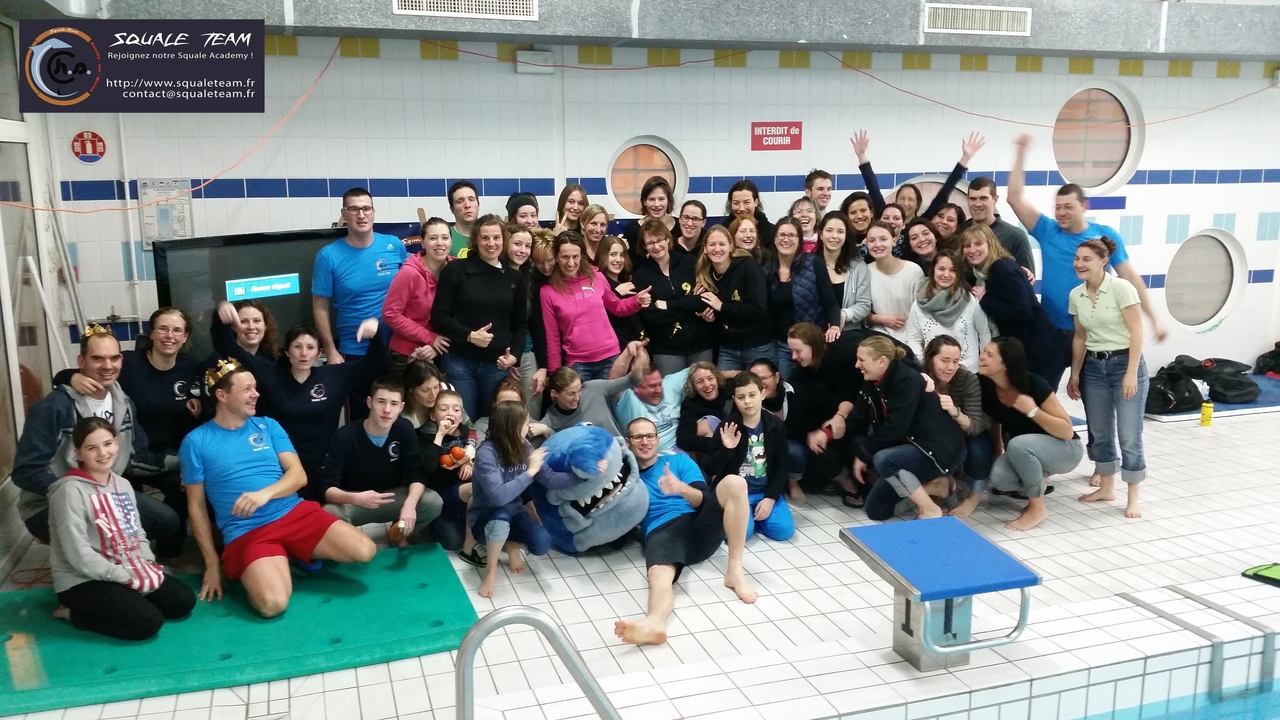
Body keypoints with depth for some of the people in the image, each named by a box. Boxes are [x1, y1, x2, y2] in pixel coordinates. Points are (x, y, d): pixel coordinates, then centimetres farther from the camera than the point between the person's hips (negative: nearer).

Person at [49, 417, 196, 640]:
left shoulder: (123, 485, 11)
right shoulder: (71, 490, -16)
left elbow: (137, 532, 14)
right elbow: (78, 553, -21)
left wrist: (147, 565, -5)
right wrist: (125, 576, -19)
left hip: (128, 573, 8)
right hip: (83, 581, -8)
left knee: (184, 601, -2)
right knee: (148, 622, -23)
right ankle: (78, 614, -2)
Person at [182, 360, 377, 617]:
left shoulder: (268, 426, 11)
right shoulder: (196, 441, 2)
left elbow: (299, 474, 2)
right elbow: (196, 506, 5)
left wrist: (265, 493, -19)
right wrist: (212, 563, 2)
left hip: (296, 513, 3)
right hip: (246, 532, -3)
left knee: (364, 551, -18)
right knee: (272, 603, -30)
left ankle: (304, 555, 11)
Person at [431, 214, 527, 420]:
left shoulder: (514, 278, 10)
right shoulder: (456, 270, -1)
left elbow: (521, 324, 15)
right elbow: (439, 316, -5)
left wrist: (514, 355, -1)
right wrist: (469, 335, -18)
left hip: (497, 365, 3)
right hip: (459, 362, -3)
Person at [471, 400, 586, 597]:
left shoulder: (524, 448, -8)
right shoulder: (486, 453, -27)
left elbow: (550, 479, -10)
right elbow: (499, 496, -38)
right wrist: (530, 471, -30)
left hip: (513, 512, 5)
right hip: (485, 516, -5)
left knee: (542, 544, -20)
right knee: (501, 518, -39)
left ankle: (512, 545, 17)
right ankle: (491, 570, -11)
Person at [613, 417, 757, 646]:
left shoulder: (679, 461, 23)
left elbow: (703, 500, 8)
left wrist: (681, 488, -15)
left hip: (700, 525, 2)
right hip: (662, 532, -2)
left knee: (734, 482, -24)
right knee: (659, 575, -36)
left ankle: (734, 571, -22)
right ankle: (654, 623, -70)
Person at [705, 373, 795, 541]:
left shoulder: (775, 425, -2)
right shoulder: (727, 426, -9)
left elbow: (782, 466, 2)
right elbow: (711, 468, -10)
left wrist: (770, 497, -9)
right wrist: (726, 449, -29)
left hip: (765, 491, 3)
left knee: (784, 530, -17)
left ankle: (754, 513, 11)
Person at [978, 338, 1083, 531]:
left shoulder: (1034, 385, -25)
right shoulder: (984, 385, -14)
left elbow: (1067, 431, -21)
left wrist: (1032, 410, -31)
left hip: (1066, 450, -4)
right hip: (1024, 453, 4)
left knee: (1018, 444, -34)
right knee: (999, 478, -26)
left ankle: (1038, 507, -13)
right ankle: (1036, 484, 7)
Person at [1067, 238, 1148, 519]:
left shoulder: (1121, 288, -13)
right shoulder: (1076, 295, 4)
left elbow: (1136, 332, -13)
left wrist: (1132, 373, -17)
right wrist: (1075, 374, 12)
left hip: (1124, 362, -5)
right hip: (1093, 366, 6)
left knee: (1129, 435, -3)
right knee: (1099, 432, 12)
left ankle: (1133, 499, 6)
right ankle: (1106, 488, 27)